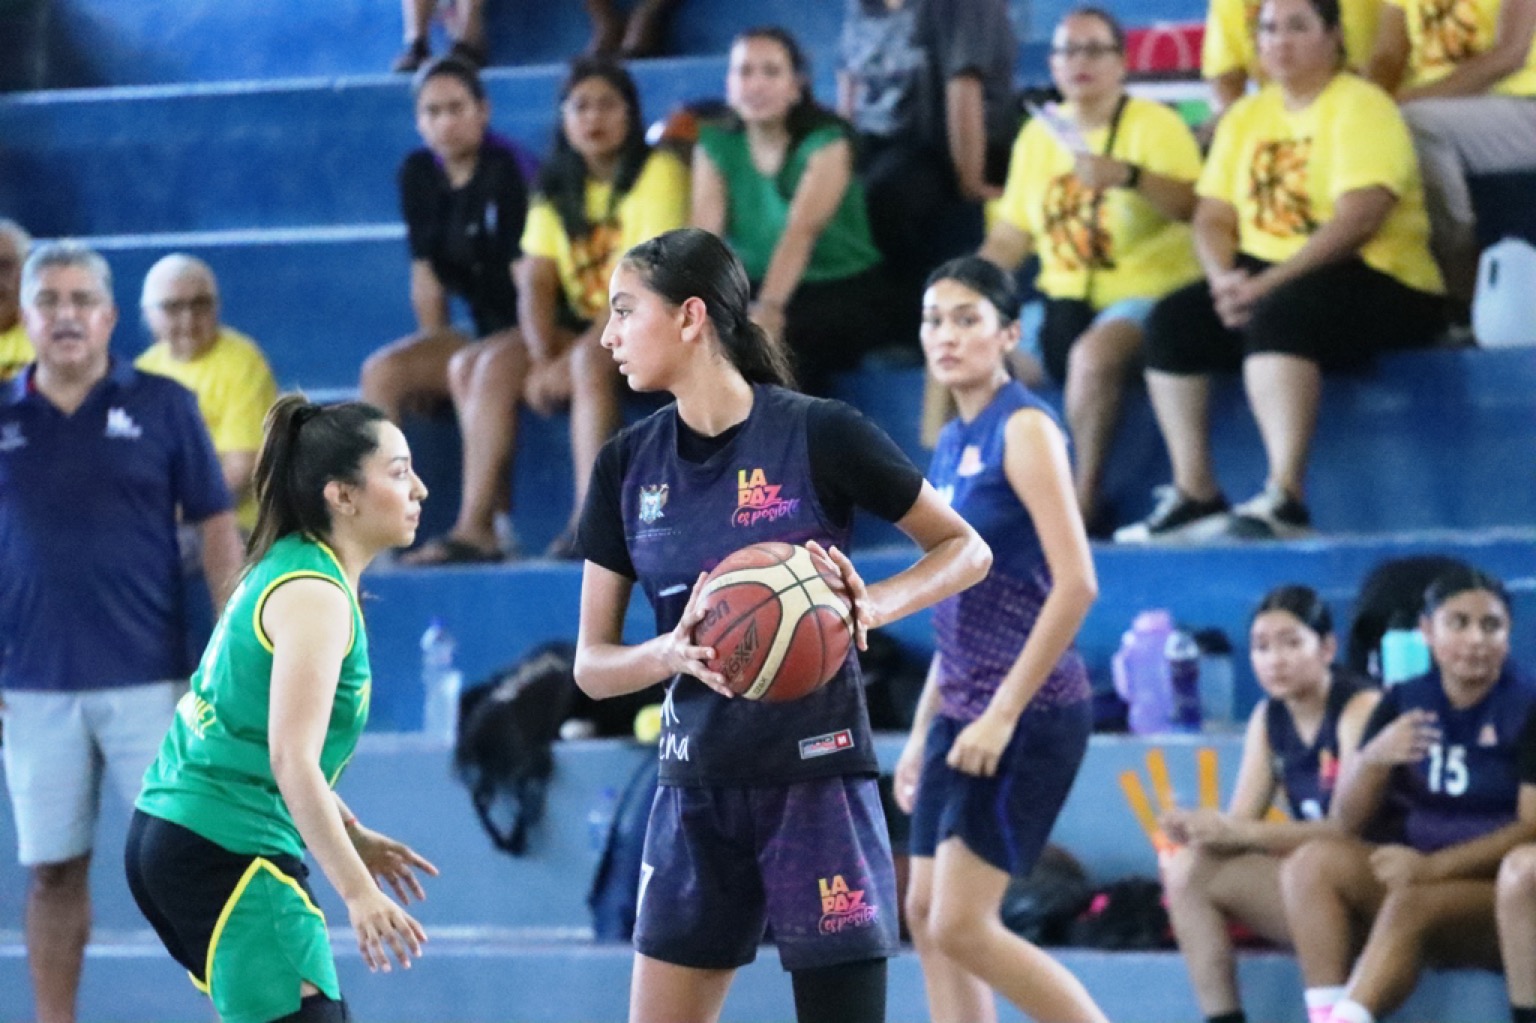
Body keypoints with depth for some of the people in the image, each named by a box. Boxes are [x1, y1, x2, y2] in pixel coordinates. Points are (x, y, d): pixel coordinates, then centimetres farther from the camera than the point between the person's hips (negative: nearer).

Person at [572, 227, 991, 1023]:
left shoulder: (818, 435, -10)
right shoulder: (629, 464, 4)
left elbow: (966, 551, 1)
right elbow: (592, 666, 5)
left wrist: (875, 605, -18)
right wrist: (672, 651, -17)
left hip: (816, 783, -5)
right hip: (698, 788, 5)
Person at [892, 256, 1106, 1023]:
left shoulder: (1024, 429, -11)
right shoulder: (952, 443, 14)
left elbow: (1075, 584, -19)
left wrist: (1003, 713, -20)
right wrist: (922, 731, 18)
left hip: (1028, 715, -9)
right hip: (962, 713, 9)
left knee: (961, 925, -11)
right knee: (926, 912, 7)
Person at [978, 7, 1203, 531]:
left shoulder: (1155, 124, -3)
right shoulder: (1038, 135, 14)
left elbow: (1196, 208, -18)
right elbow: (1010, 235, 16)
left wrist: (1128, 175, -33)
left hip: (1145, 294, -7)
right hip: (1064, 302, 7)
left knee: (1092, 353, -37)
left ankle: (1084, 503, -28)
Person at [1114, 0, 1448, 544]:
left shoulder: (1361, 108, -7)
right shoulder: (1246, 117, 16)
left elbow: (1358, 219, -20)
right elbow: (1212, 218, 10)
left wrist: (1268, 283, -25)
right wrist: (1224, 279, -13)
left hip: (1381, 284, -7)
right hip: (1262, 278, 8)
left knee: (1275, 315, -36)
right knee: (1171, 322, -13)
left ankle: (1284, 500, -44)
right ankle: (1195, 498, -12)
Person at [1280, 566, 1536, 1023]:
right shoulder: (1404, 703, 9)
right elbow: (1346, 820, 6)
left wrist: (1432, 867, -23)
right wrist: (1373, 759, -15)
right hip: (1418, 875, 5)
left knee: (1412, 904, -34)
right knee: (1315, 861, -19)